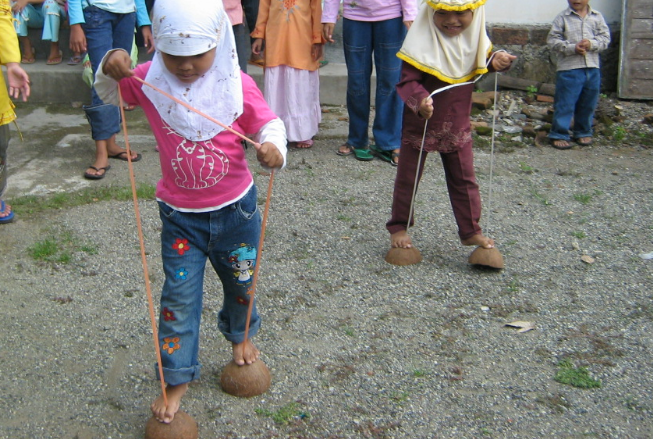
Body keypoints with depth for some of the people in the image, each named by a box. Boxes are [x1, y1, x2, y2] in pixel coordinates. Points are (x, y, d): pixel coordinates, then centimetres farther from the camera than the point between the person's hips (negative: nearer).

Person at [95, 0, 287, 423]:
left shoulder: (237, 85, -15)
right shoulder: (149, 80, -10)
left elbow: (269, 123, -9)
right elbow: (108, 93, 6)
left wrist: (274, 147, -34)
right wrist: (111, 69, -18)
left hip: (235, 208, 0)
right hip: (179, 214, 0)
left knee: (240, 280, 21)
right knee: (179, 296, 1)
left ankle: (240, 334, 52)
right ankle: (177, 378, 16)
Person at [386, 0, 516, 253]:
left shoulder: (474, 39, -2)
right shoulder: (422, 43, -21)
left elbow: (478, 69, 16)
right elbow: (407, 80, -25)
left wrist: (495, 63, -5)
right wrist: (419, 100, -45)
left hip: (457, 126, 4)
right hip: (420, 125, -4)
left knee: (464, 179, 11)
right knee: (407, 178, 9)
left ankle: (470, 231, 24)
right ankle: (398, 227, 26)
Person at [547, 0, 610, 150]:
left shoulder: (597, 17, 8)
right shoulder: (562, 18, -1)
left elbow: (605, 37, 7)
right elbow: (552, 40, -6)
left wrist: (591, 44, -13)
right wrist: (572, 48, -17)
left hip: (592, 68, 4)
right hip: (569, 69, -4)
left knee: (588, 104, 13)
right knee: (565, 103, -3)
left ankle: (583, 132, 27)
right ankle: (559, 135, 5)